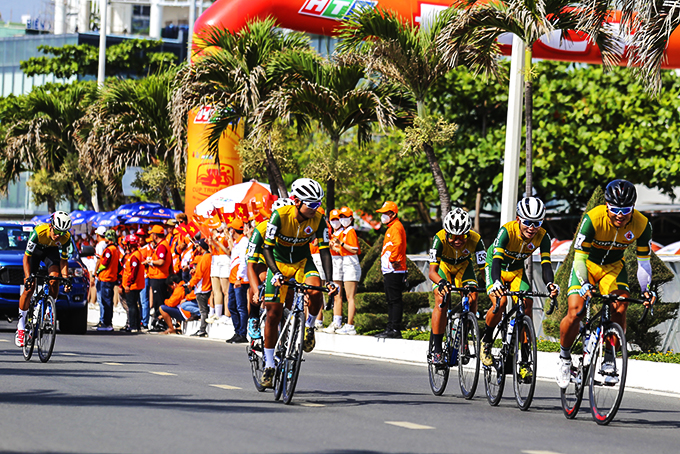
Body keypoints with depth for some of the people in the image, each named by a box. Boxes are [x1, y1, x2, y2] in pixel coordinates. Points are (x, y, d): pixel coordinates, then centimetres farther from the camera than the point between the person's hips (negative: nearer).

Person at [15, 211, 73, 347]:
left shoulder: (66, 238, -28)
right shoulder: (39, 232, -38)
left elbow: (63, 260, -15)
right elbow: (26, 257, -30)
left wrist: (66, 279, -26)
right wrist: (28, 277, -40)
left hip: (52, 251, 2)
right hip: (36, 251, -2)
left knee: (54, 281, -25)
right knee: (29, 288, -10)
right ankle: (21, 327, 1)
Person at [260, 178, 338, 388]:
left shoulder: (318, 219, -18)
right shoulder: (280, 215, -25)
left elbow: (324, 250, -16)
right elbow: (267, 248, -26)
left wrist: (330, 279, -27)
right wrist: (276, 273, -40)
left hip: (303, 261, 2)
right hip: (279, 262, -2)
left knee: (315, 291, -31)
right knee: (273, 313, -6)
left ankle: (308, 327, -1)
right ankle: (269, 366, 5)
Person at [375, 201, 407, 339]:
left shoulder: (396, 227, -11)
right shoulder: (391, 228, 22)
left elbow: (397, 244, -28)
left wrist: (393, 260, -25)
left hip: (394, 271, -11)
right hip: (389, 271, 11)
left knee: (395, 300, -10)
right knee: (391, 300, 13)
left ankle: (395, 329, -12)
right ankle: (390, 328, 17)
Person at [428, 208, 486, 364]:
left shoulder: (475, 240, -33)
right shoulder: (440, 239, -37)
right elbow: (432, 272, -41)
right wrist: (442, 282, -62)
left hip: (464, 265, 2)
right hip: (443, 266, -2)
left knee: (472, 297, -22)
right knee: (441, 301, -22)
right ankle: (436, 349, -16)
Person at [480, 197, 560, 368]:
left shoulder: (542, 236, -22)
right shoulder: (507, 231, -32)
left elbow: (546, 263, -29)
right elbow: (497, 259, -42)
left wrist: (550, 284, -51)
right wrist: (496, 282, -61)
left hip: (517, 271, 3)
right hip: (496, 267, -3)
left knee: (527, 303, -19)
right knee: (500, 301, -27)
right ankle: (485, 341, -1)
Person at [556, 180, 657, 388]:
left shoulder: (642, 225, -22)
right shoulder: (593, 219, -31)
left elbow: (643, 261, -12)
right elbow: (579, 258, -28)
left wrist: (645, 290, -27)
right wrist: (584, 284, -43)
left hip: (613, 267, 2)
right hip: (587, 263, -2)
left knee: (620, 309, -23)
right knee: (574, 313, -18)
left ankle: (609, 359, -6)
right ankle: (564, 357, 6)